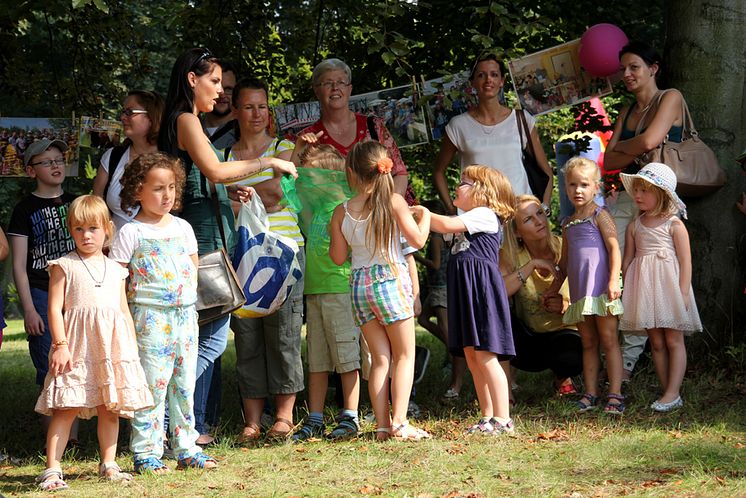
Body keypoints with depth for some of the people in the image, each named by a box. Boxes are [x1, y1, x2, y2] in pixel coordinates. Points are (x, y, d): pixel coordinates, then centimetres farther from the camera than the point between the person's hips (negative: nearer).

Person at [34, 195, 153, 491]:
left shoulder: (115, 270, 17)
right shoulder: (64, 266, 3)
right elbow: (55, 307, -3)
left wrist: (133, 348, 15)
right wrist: (60, 344, -12)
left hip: (113, 343, 5)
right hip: (78, 344, -4)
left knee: (110, 407, 7)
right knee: (67, 407, -9)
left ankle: (108, 464, 17)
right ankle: (52, 469, -8)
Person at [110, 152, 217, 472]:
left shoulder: (183, 228, 12)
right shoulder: (131, 233, -5)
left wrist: (189, 296, 12)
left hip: (186, 314, 6)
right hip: (150, 317, -5)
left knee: (185, 385, 9)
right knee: (152, 385, -6)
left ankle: (186, 449, 17)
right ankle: (146, 454, 0)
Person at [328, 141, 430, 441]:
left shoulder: (341, 211, 2)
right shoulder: (394, 202, -7)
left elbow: (338, 257, 8)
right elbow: (418, 240, -5)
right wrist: (424, 215, 13)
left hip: (359, 285, 4)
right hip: (391, 280, -4)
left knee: (380, 359, 9)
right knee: (404, 355, 4)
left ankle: (382, 425, 3)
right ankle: (399, 423, -6)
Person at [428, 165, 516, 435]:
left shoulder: (484, 215, -8)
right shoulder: (468, 220, 24)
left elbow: (447, 225, -18)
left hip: (482, 291, -10)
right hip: (466, 292, 10)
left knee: (485, 357, -10)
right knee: (472, 359, 8)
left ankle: (503, 419, -9)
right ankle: (488, 417, 13)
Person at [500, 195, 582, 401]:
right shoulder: (510, 254, -8)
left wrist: (567, 305, -27)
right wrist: (532, 265, -27)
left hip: (563, 332, -1)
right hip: (526, 337, 1)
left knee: (571, 359, -36)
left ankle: (562, 377, 5)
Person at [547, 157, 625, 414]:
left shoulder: (600, 216, -3)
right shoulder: (568, 224, 17)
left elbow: (614, 248, -11)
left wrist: (613, 280, -21)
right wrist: (555, 286, 28)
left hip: (600, 288, -7)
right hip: (579, 292, 7)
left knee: (608, 340, -5)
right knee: (588, 343, 10)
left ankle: (615, 394, -6)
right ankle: (590, 393, 13)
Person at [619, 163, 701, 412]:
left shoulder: (674, 225, -5)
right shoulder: (634, 226, 7)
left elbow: (686, 262, -7)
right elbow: (627, 260, 11)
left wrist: (683, 294, -13)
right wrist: (627, 291, 6)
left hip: (668, 288, -4)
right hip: (645, 290, 5)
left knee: (674, 341, -2)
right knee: (656, 343, 6)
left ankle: (673, 393, -2)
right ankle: (669, 393, 12)